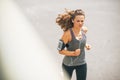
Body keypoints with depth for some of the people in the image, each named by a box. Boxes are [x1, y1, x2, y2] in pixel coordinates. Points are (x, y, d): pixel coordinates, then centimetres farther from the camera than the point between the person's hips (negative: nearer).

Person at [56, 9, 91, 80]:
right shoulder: (68, 33, -26)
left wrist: (86, 45, -6)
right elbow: (60, 50, -21)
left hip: (82, 63, 4)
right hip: (68, 64, -4)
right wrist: (73, 53, -30)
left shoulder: (84, 30, -10)